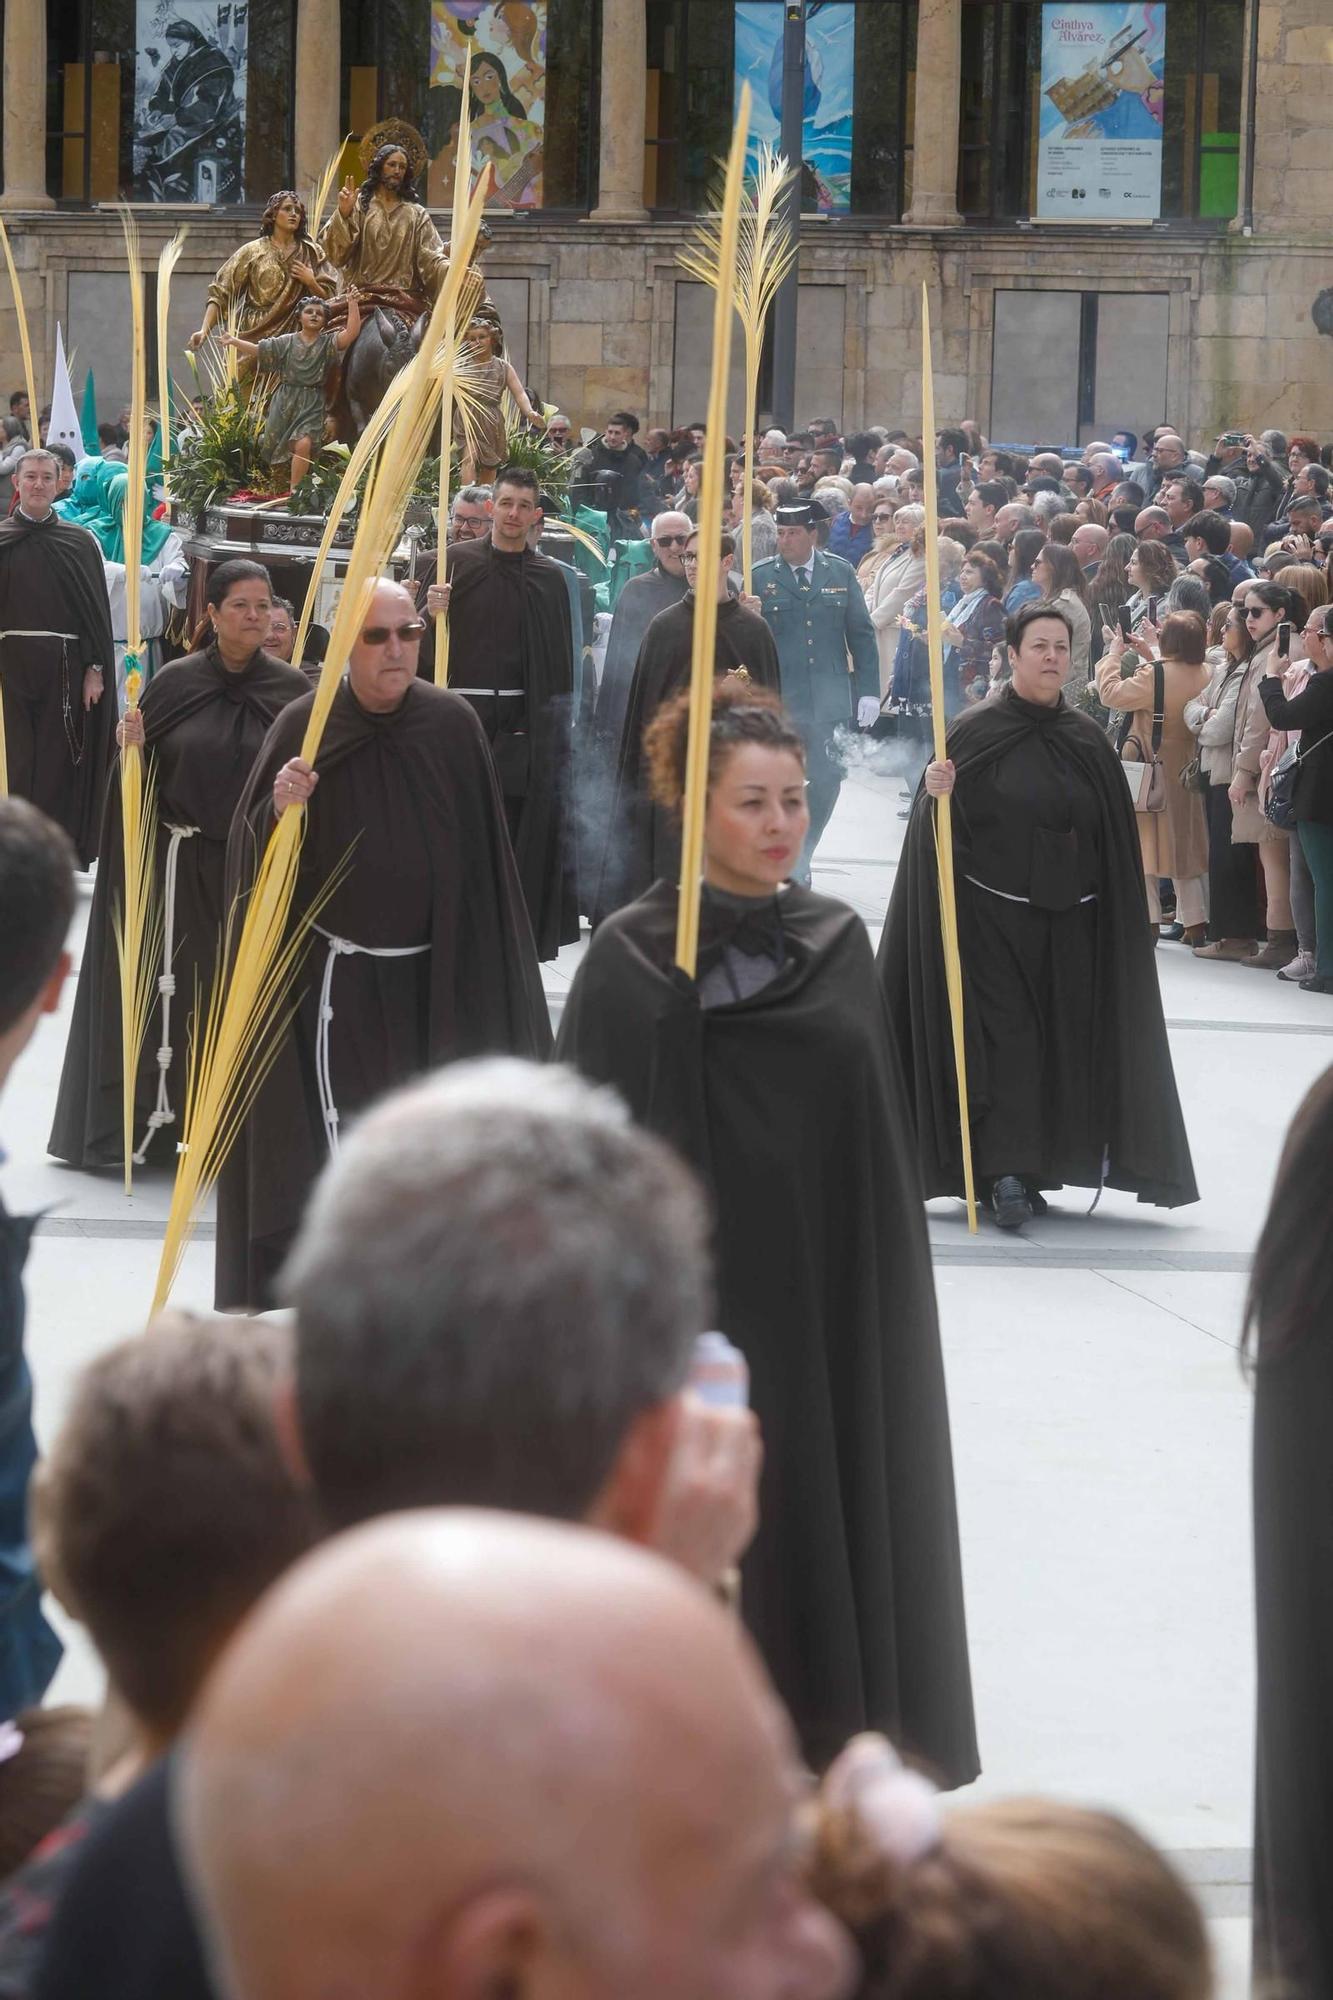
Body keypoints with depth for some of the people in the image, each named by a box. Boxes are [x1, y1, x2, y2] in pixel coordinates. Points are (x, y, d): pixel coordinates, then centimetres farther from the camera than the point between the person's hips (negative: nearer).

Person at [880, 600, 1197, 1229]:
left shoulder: (1087, 740, 7)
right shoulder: (976, 731, -3)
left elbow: (1114, 841, 10)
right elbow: (944, 828, -4)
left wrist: (1116, 927, 6)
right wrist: (937, 795, -26)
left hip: (1067, 924, 4)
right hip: (992, 917, -4)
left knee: (1059, 1043, 5)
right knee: (1004, 1036, -11)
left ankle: (1030, 1172, 15)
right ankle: (1007, 1174, -15)